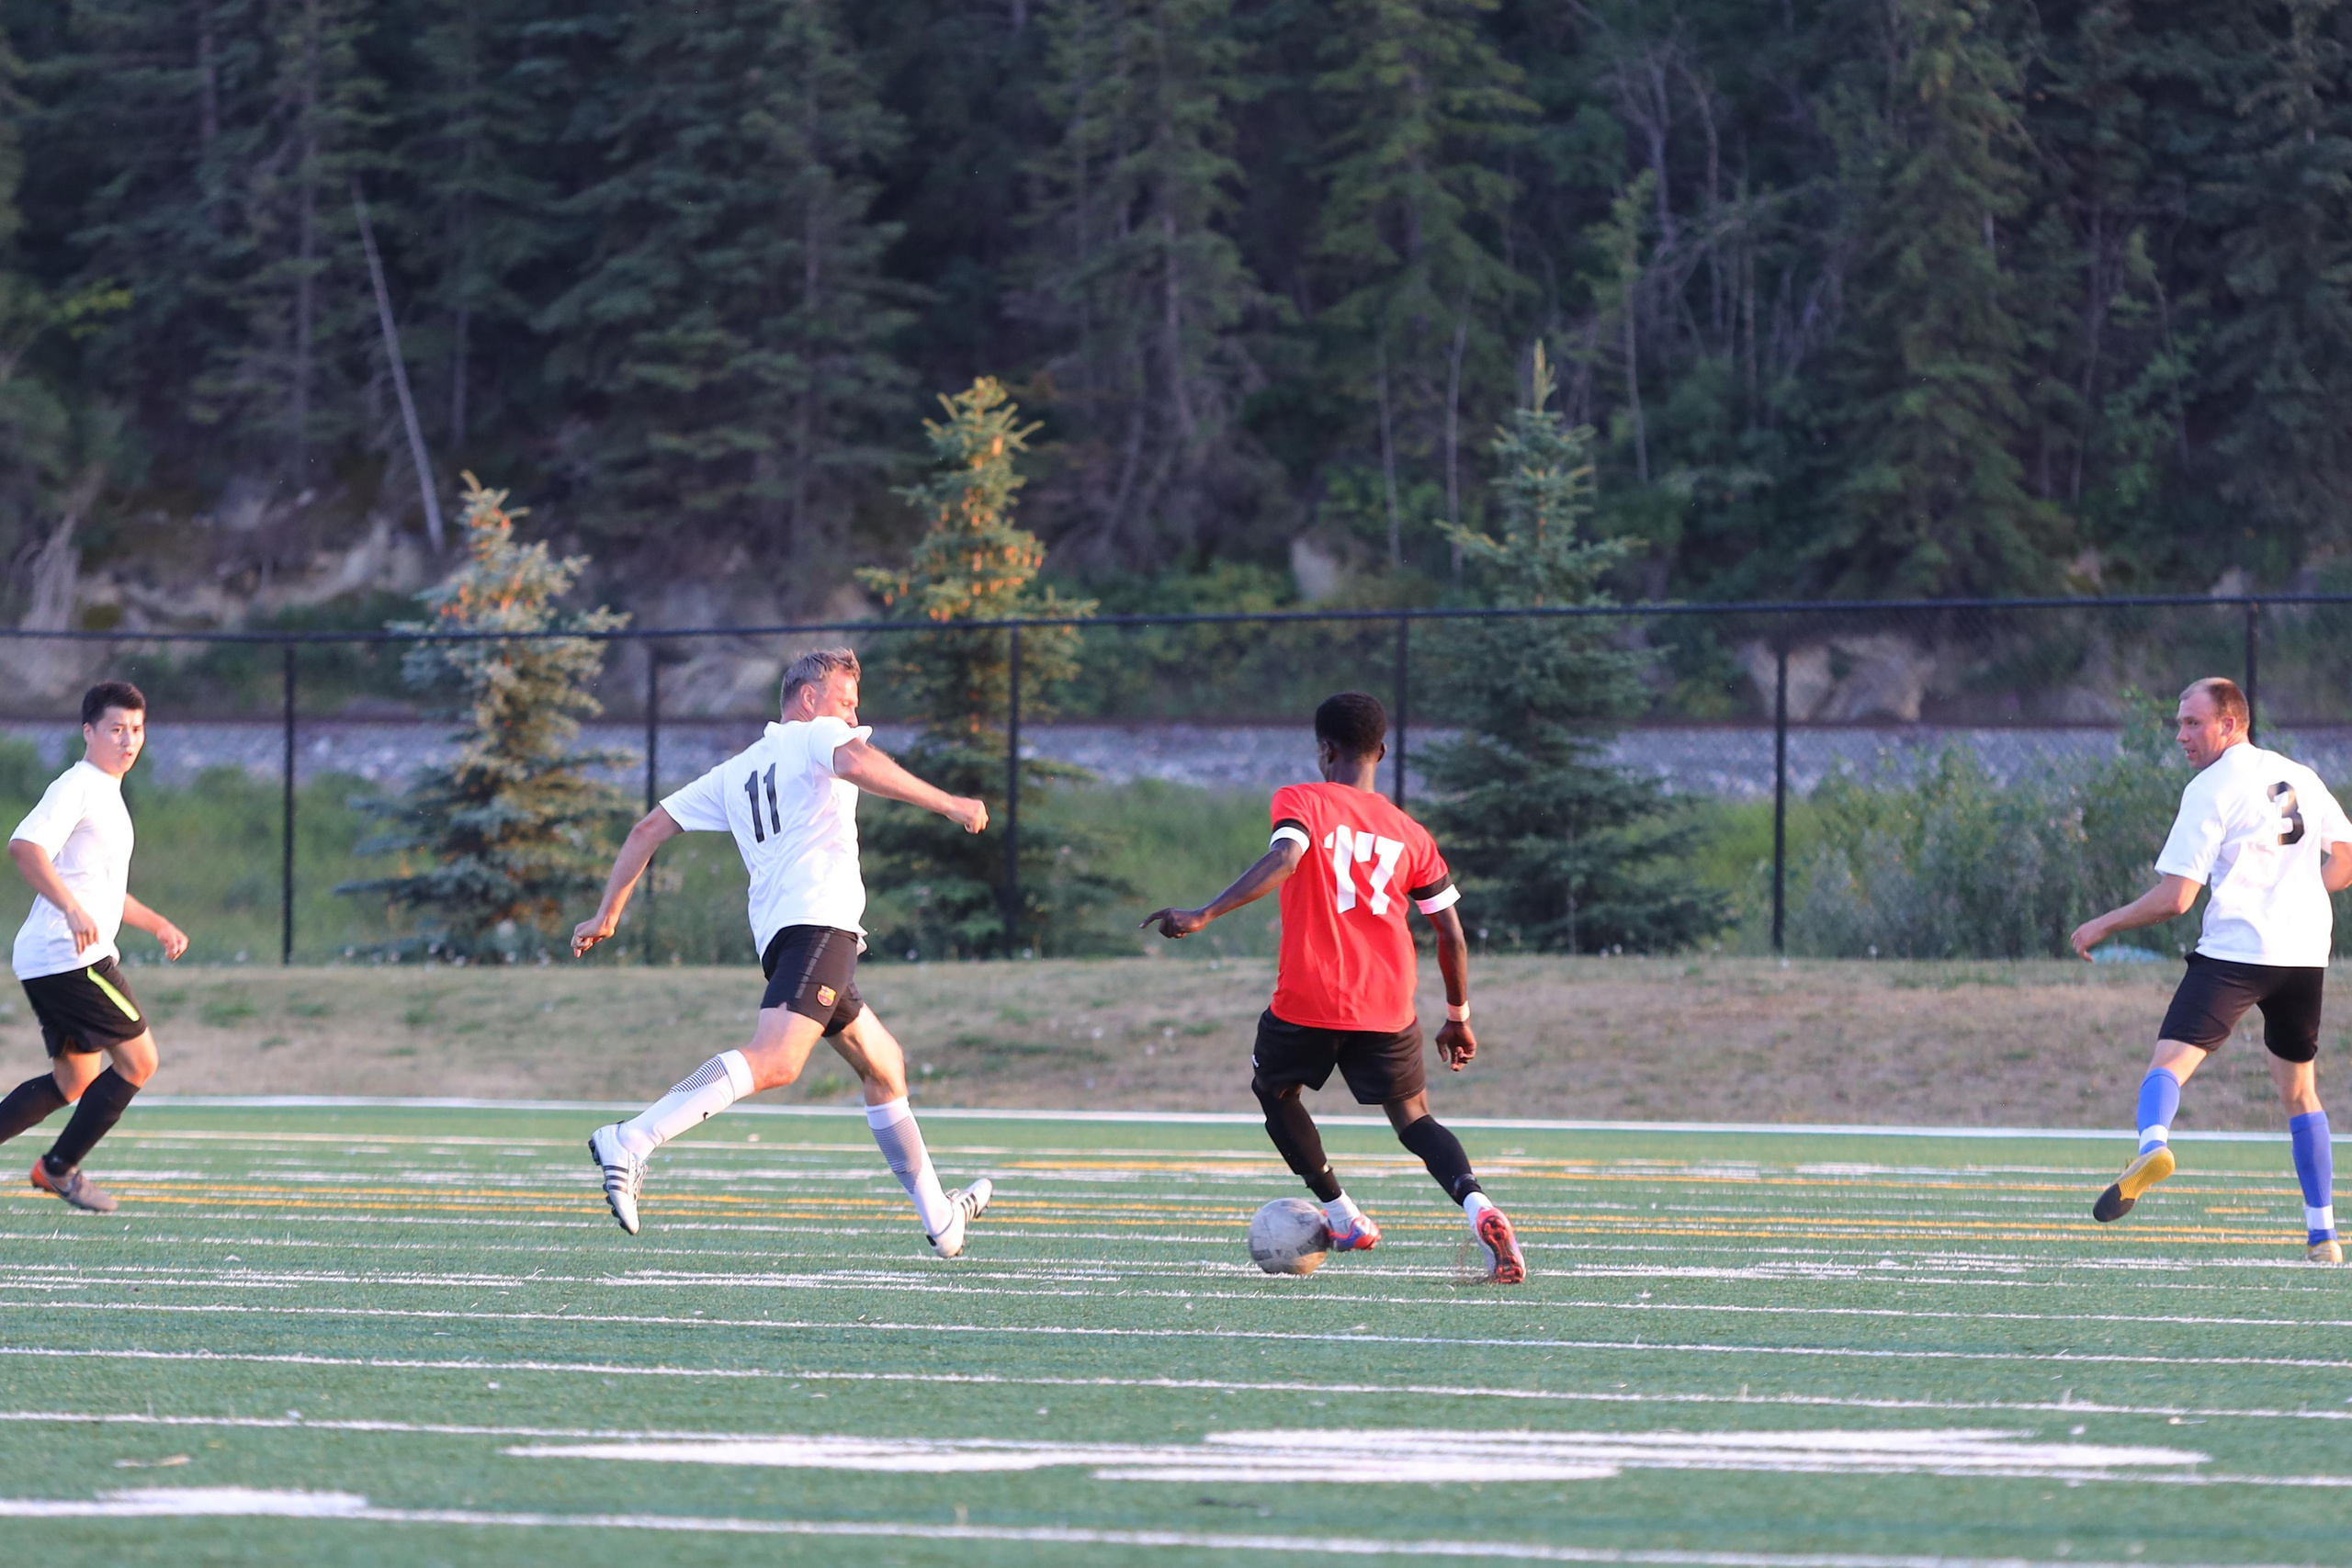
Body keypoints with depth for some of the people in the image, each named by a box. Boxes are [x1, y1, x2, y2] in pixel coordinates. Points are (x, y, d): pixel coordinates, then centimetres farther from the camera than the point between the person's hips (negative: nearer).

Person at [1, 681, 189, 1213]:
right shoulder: (77, 787, -10)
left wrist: (157, 924, 33)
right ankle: (59, 1167, 2)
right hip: (69, 955, -10)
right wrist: (73, 910, -35)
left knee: (74, 1080, 15)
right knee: (137, 1059, -5)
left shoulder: (107, 794, 22)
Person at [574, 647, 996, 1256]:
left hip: (774, 932, 9)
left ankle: (939, 1218, 27)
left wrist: (608, 915, 32)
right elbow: (856, 762, -16)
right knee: (775, 1061, -27)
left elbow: (648, 830, 27)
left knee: (885, 1066, 22)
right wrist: (946, 803, -17)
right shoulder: (818, 737, 9)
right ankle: (631, 1142, -40)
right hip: (819, 920, -9)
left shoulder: (735, 772, 28)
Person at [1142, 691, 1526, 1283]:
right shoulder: (1410, 834, 12)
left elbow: (1283, 859, -21)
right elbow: (1451, 932, 11)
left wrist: (1204, 915, -26)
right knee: (1414, 1119, 10)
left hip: (1307, 1000, -3)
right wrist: (1458, 1015, 23)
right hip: (1388, 1006, 3)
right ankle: (1479, 1208, -19)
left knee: (1273, 1090, 25)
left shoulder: (1301, 802, 1)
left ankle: (1343, 1217, 20)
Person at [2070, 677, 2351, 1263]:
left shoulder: (2210, 790, -4)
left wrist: (2104, 925, 4)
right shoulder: (2300, 777, 14)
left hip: (2235, 949, -6)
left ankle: (2152, 1143, -49)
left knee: (2170, 1060, -16)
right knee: (2300, 1090, 19)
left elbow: (2175, 899, -8)